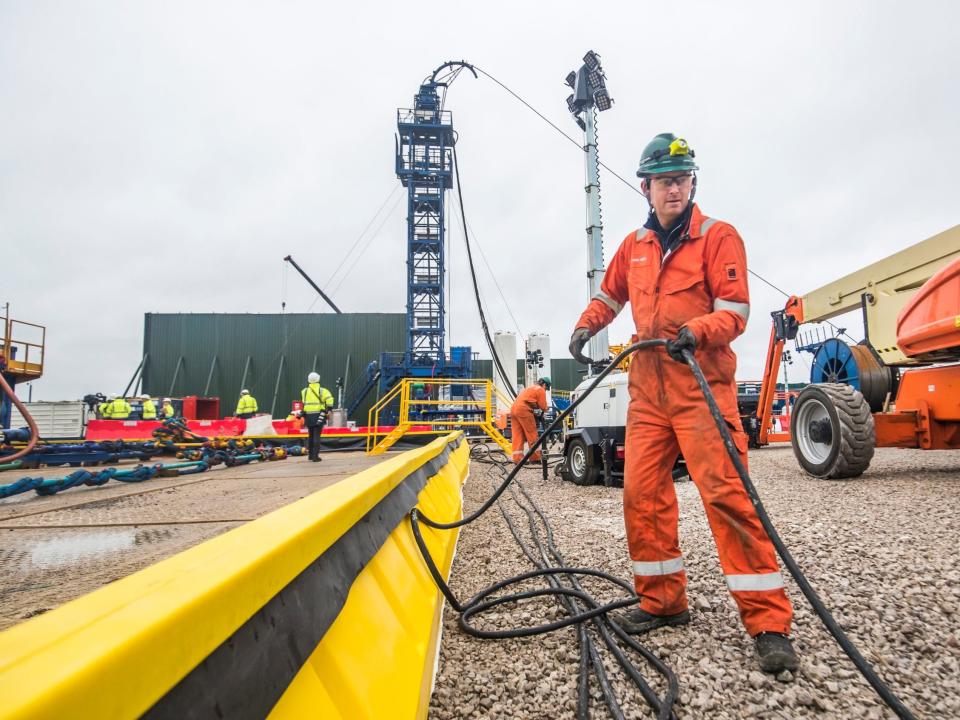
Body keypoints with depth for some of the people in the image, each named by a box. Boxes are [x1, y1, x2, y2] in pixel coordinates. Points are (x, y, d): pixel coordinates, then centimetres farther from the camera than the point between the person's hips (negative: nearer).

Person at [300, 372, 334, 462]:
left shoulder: (304, 391, 8)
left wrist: (301, 414, 15)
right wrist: (327, 410, -1)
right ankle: (315, 456, -5)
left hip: (308, 416, 3)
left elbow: (302, 404, 7)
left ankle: (310, 454, 25)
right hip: (319, 416, -3)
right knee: (316, 436, -2)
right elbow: (329, 400, -12)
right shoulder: (322, 390, -2)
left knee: (310, 435, 18)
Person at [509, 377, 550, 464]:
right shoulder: (540, 390, 6)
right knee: (532, 434, 0)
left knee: (517, 436, 5)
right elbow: (543, 406, 2)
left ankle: (517, 458, 1)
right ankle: (535, 457, 3)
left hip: (513, 408, 8)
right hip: (523, 410, -8)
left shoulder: (528, 388, 32)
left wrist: (536, 406, 20)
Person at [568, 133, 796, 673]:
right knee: (642, 494, 5)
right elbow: (609, 295, 29)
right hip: (647, 389, 6)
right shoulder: (635, 246, 15)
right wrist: (586, 326, 12)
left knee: (727, 493, -11)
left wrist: (697, 331, -27)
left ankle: (768, 622, 0)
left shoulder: (718, 237, -1)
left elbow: (735, 310, -8)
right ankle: (663, 601, 21)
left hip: (703, 386, -5)